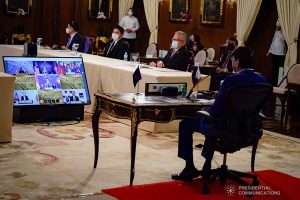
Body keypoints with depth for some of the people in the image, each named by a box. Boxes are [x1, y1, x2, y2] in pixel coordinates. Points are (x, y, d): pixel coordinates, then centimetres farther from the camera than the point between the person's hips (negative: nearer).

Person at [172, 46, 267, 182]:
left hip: (225, 128, -8)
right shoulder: (261, 80, -2)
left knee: (185, 124, 14)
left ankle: (189, 168, 18)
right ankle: (207, 166, 41)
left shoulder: (232, 80, -23)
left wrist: (206, 114, 3)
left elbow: (216, 108, -19)